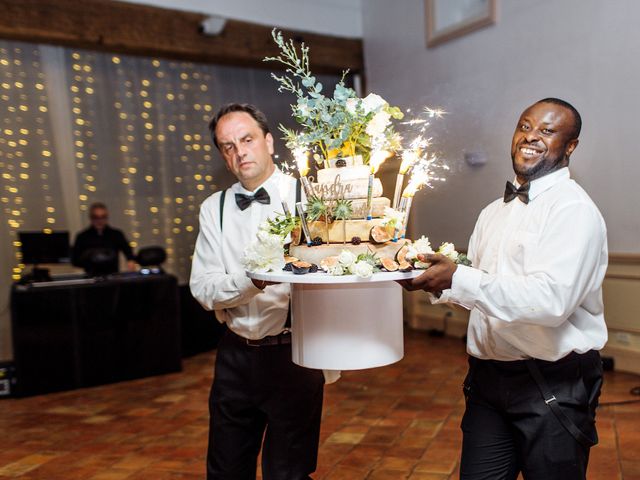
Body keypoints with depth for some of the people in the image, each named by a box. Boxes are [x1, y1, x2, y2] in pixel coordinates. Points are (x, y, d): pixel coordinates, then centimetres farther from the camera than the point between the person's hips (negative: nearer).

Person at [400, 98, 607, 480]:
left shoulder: (574, 209, -13)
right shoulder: (494, 212, 13)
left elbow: (551, 300, -25)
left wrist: (456, 279, -27)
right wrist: (434, 280, -4)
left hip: (554, 386, -6)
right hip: (489, 378, 7)